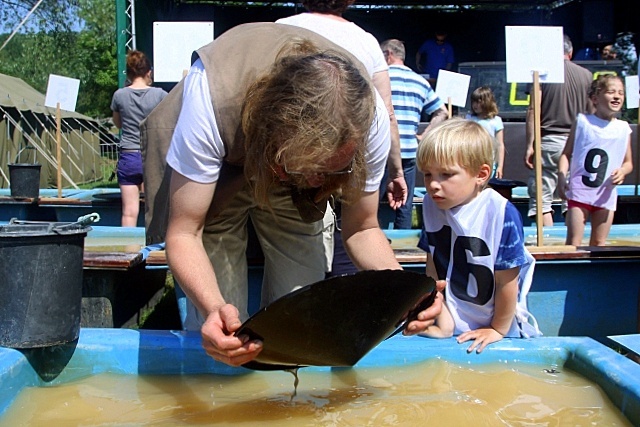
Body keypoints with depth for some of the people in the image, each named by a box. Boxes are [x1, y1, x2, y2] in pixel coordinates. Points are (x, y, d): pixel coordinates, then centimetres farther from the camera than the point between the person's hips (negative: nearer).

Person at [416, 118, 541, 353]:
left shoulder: (501, 213, -23)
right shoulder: (431, 206, -6)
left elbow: (506, 281, -15)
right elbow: (433, 271, -2)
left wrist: (498, 329, -6)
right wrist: (443, 322, -1)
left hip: (500, 328, -3)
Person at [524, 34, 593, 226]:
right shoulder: (586, 75, 7)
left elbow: (533, 110, -9)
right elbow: (592, 113, 10)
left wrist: (529, 145, -6)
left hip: (549, 140, -3)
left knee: (542, 200, 1)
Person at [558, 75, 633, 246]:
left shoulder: (623, 128, 6)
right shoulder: (582, 122, 0)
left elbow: (628, 162, 12)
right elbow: (566, 154, 0)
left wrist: (622, 172, -11)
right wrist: (561, 178, -14)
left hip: (606, 195, 3)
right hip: (579, 192, -3)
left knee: (599, 244, 10)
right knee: (573, 243, -5)